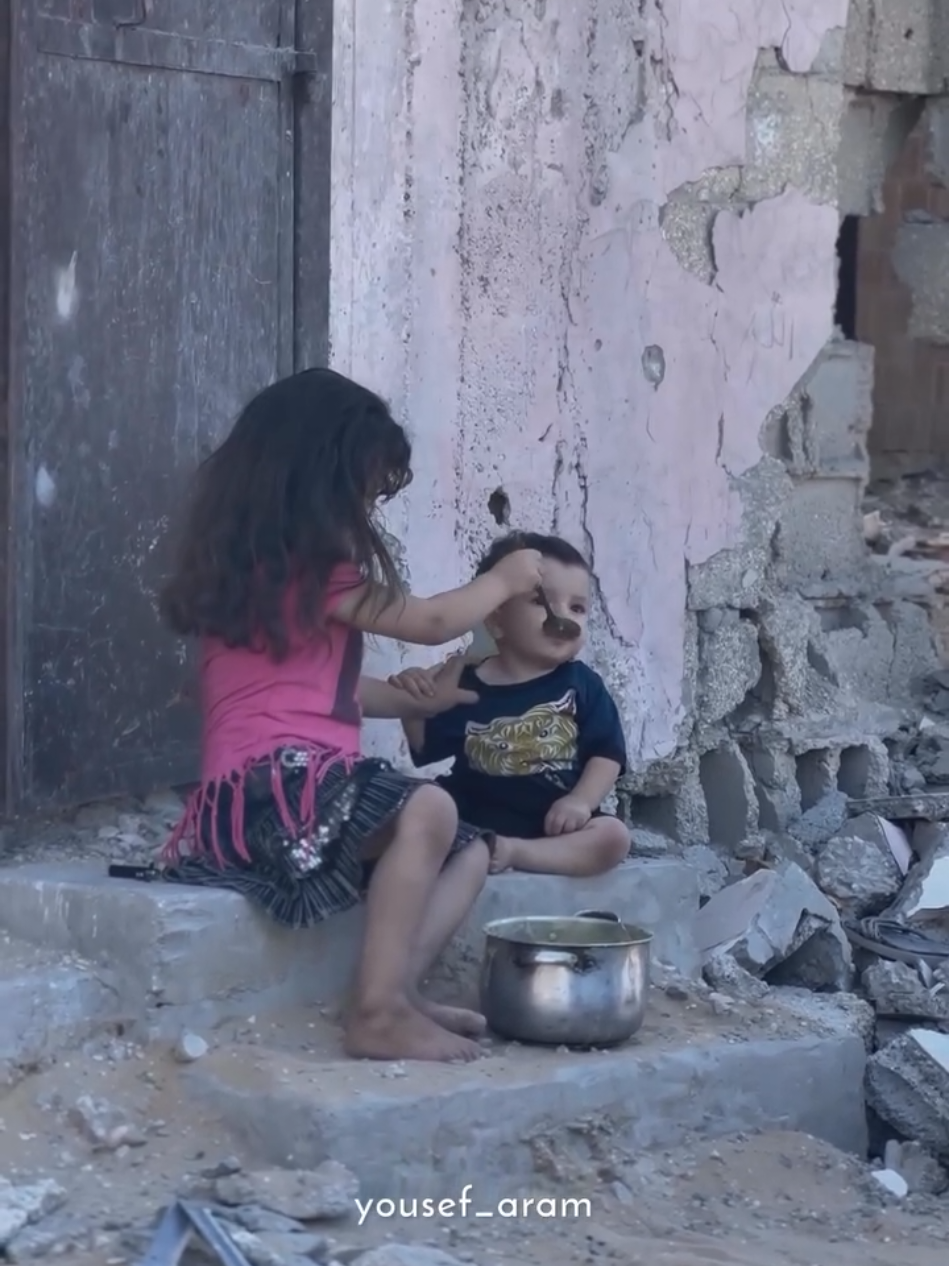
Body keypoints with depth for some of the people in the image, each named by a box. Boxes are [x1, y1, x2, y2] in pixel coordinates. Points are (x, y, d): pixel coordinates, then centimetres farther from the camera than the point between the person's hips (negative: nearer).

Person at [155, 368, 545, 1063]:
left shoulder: (262, 566, 22)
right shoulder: (308, 569, -8)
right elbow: (432, 622, -1)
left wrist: (418, 699, 24)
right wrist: (503, 580, 15)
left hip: (270, 795, 11)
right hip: (273, 791, -11)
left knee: (468, 851, 10)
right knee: (426, 810, -33)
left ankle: (396, 992, -12)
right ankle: (377, 1012, -30)